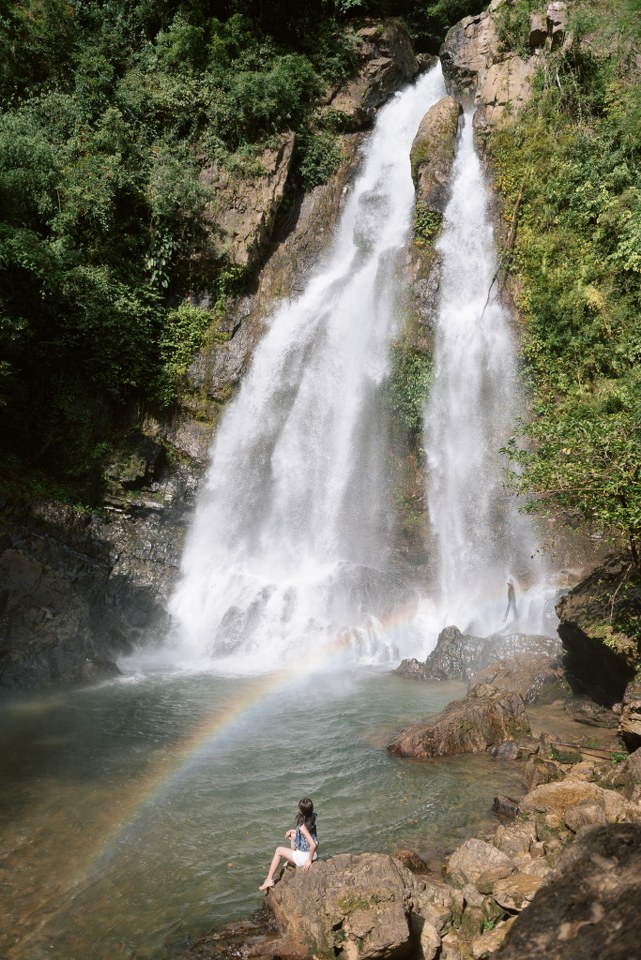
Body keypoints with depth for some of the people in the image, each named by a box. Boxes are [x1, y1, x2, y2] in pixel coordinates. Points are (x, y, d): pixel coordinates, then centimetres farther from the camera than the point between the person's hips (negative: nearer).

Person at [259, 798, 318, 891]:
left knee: (278, 850, 11)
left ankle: (269, 880, 17)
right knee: (292, 835, 27)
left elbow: (313, 844, -35)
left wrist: (309, 860, -22)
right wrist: (292, 831, 12)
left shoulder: (302, 826, -29)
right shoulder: (312, 818, -5)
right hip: (310, 852, 8)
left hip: (305, 856, -8)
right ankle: (291, 860, 44)